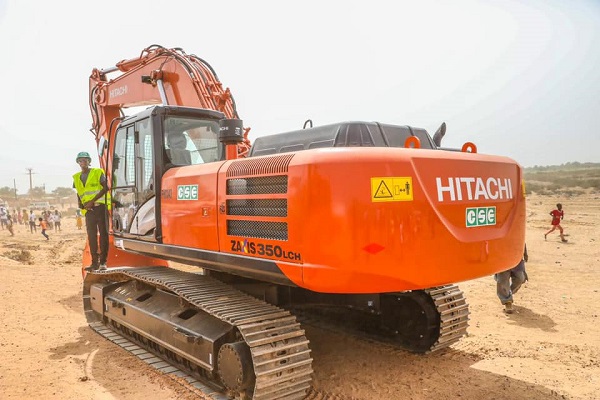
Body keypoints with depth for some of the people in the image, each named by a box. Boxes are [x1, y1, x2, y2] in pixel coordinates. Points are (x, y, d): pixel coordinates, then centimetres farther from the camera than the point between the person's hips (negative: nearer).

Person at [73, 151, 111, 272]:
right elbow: (79, 193, 24)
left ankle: (103, 262, -3)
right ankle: (95, 262, 10)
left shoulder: (98, 172, 1)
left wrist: (93, 201, -14)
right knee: (91, 235, 4)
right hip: (89, 209, 5)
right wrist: (80, 204, 5)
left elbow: (105, 188, -9)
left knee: (103, 233, -5)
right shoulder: (76, 177, 16)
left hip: (100, 206, -5)